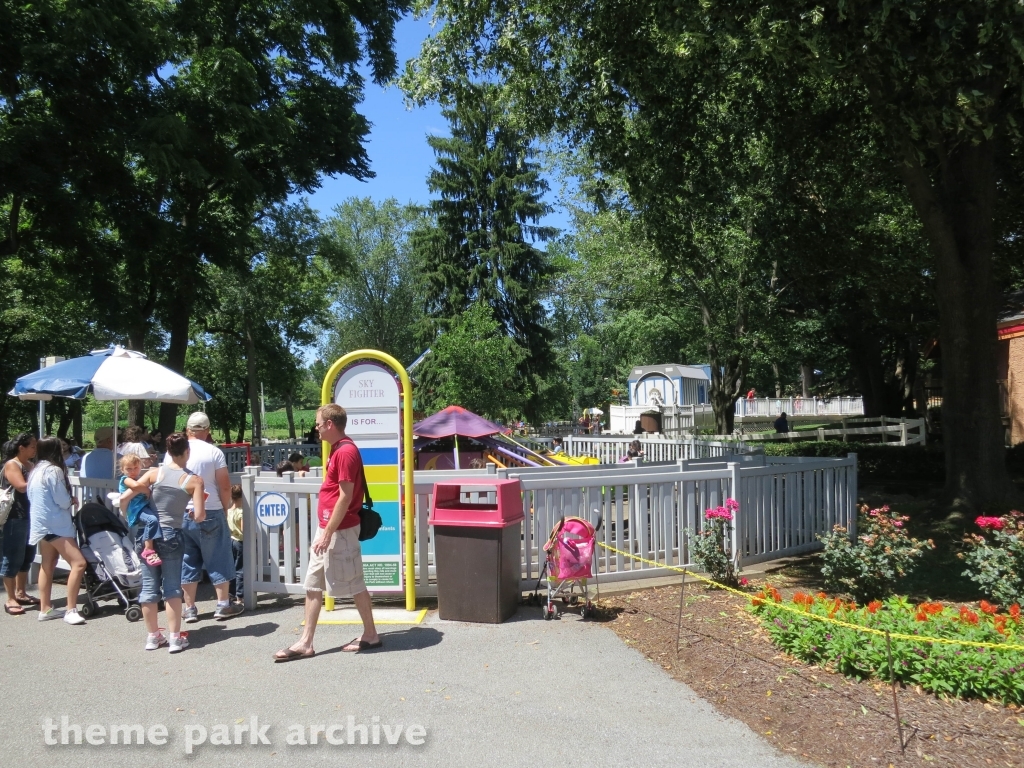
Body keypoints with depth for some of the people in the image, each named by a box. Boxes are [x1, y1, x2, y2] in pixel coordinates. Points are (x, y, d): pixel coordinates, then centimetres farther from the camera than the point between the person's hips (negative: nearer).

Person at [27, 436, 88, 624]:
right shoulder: (53, 470, -17)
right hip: (54, 525, -11)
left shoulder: (36, 470, 12)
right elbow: (63, 501, -17)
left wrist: (68, 501, 11)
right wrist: (72, 501, 6)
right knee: (79, 563, -14)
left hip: (42, 523, 11)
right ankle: (70, 610, -14)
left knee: (48, 565, 17)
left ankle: (45, 609, 23)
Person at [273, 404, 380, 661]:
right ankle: (306, 643, 16)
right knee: (313, 584, 11)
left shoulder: (346, 452, -19)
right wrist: (324, 531, 21)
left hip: (340, 531, -10)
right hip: (327, 528, 10)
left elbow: (345, 497, -22)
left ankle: (371, 635, 17)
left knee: (354, 585, 3)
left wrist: (328, 533, -20)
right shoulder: (337, 449, 13)